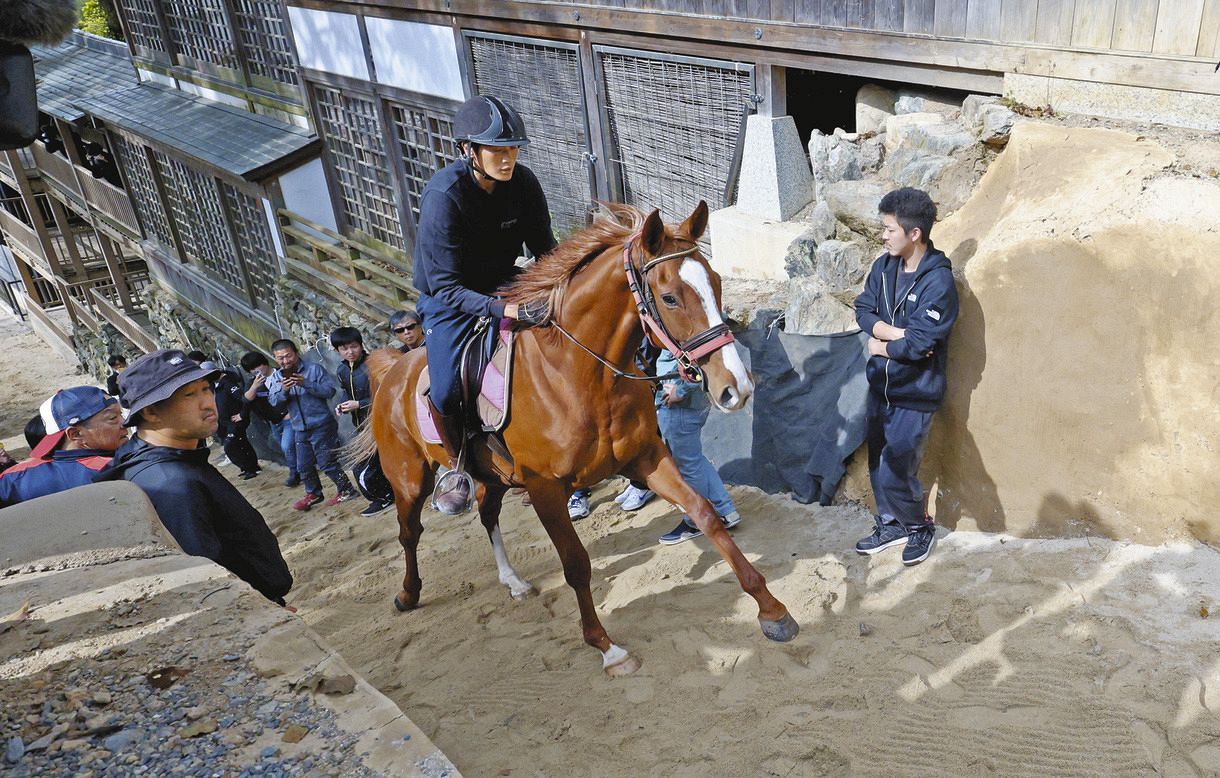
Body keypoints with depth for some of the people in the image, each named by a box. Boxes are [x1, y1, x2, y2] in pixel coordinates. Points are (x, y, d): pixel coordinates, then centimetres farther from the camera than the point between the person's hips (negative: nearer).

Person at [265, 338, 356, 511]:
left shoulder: (314, 369, -10)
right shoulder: (276, 377, 6)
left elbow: (330, 390, -16)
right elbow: (273, 401, -2)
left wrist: (306, 384, -26)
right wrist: (284, 391, -22)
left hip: (321, 425, -6)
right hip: (300, 429, 6)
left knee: (327, 463, -3)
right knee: (304, 466, 15)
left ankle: (345, 489, 14)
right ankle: (313, 494, 33)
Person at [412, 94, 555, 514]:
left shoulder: (523, 182, -12)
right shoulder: (444, 195, -28)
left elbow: (545, 248, 0)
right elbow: (446, 287, -29)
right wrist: (503, 310, -43)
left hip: (504, 288, 5)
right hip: (449, 302, -5)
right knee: (446, 391, -24)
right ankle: (457, 464, 6)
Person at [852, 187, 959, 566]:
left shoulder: (938, 282, -20)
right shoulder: (884, 266, 1)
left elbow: (918, 345, -25)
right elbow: (863, 310, 2)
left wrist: (880, 345, -10)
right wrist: (897, 332, -16)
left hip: (914, 393, -7)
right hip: (880, 385, 7)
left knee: (895, 474, -5)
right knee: (878, 465, 17)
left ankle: (920, 527, 22)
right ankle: (890, 525, 38)